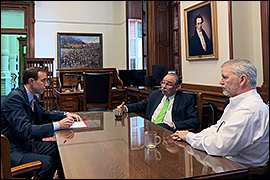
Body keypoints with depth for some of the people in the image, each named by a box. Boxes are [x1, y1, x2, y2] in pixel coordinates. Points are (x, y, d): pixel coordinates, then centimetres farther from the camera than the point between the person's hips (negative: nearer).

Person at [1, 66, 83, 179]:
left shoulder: (32, 97, 4)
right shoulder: (14, 98, -23)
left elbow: (43, 113, 21)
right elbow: (25, 130, -31)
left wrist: (65, 115, 5)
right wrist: (57, 125, -33)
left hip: (28, 143, 9)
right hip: (12, 151, -9)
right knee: (48, 162, -26)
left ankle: (62, 176, 20)